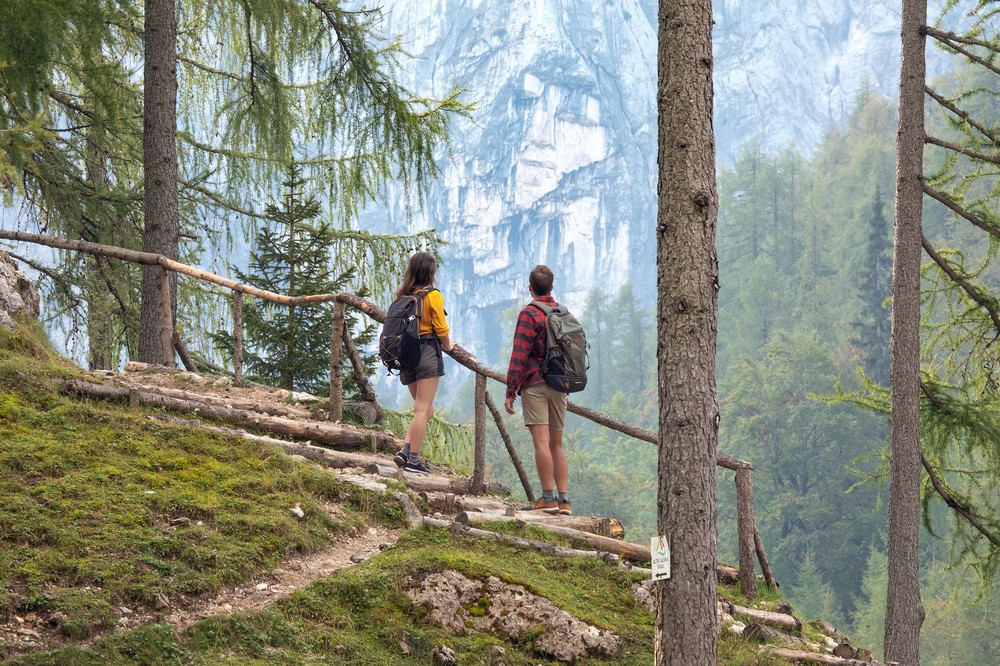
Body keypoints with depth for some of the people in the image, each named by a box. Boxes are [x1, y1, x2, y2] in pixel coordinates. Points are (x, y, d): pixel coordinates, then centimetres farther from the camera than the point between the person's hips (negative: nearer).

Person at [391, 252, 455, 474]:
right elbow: (441, 328, -6)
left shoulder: (401, 295, 8)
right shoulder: (432, 295, -8)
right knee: (423, 409, -5)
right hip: (427, 353, -6)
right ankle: (413, 459, -9)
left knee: (425, 410, 14)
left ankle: (405, 450, -2)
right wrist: (448, 346, 12)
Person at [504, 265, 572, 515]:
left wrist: (510, 392, -9)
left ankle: (548, 498, -14)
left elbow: (519, 355, -12)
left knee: (541, 441, -9)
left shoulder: (529, 313, -7)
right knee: (557, 444, 9)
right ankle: (563, 499, 3)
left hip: (535, 384, -6)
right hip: (560, 387, 6)